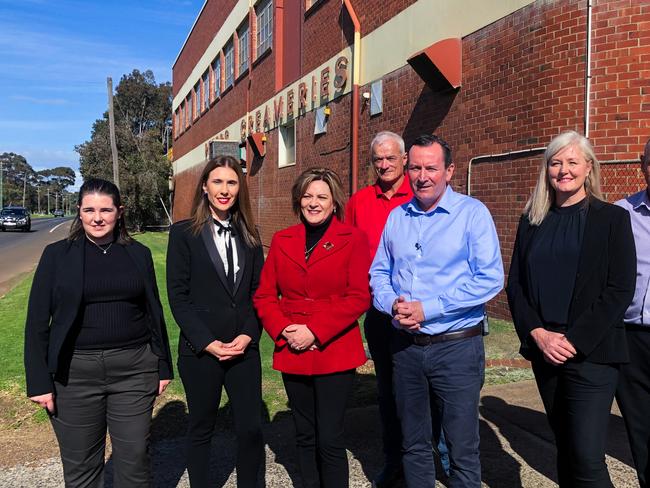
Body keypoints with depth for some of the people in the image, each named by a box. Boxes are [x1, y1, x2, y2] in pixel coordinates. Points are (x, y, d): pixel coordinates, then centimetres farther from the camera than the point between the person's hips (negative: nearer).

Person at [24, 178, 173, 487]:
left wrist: (163, 367, 8)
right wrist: (39, 381, -5)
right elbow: (37, 322, -1)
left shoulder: (138, 254, 4)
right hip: (75, 372, -1)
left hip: (134, 369, 1)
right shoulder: (57, 254, -1)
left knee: (135, 459, 10)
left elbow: (154, 314, 9)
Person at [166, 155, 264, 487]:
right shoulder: (184, 233, -2)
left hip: (244, 348, 3)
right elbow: (177, 295, -6)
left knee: (251, 429, 3)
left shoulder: (249, 235, 9)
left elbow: (258, 291, 8)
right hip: (200, 351, -2)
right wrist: (208, 343, -11)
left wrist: (247, 336, -6)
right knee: (201, 429, 12)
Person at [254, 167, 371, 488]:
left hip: (335, 353, -4)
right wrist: (283, 330, -9)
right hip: (292, 354, 4)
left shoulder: (353, 239, -3)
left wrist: (315, 331, -15)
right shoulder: (282, 240, 8)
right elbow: (265, 295, 7)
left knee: (330, 440, 1)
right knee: (305, 437, 16)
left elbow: (359, 297, -10)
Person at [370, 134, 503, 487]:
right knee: (412, 443, 18)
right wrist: (393, 304, -10)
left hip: (456, 345, -4)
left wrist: (427, 309, -18)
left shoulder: (472, 213, -7)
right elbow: (379, 273, 11)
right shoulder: (396, 217, 8)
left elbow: (490, 278, -15)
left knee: (462, 449, 7)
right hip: (405, 345, 5)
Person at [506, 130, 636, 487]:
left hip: (592, 353, -4)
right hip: (543, 351, 4)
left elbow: (620, 290, -7)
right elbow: (515, 284, 7)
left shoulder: (612, 218, -1)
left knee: (588, 458, -7)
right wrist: (537, 333, -8)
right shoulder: (532, 221, 10)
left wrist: (574, 341, -14)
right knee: (565, 450, 14)